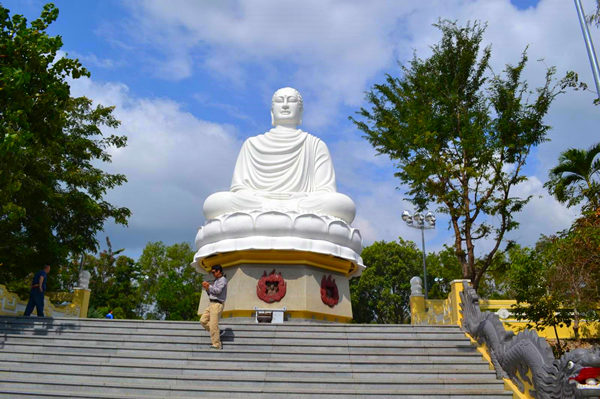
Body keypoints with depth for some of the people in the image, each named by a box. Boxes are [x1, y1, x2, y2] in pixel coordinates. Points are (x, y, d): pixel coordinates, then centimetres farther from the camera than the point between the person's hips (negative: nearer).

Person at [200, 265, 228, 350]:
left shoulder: (223, 280, -5)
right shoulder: (216, 281, 22)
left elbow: (218, 291, -20)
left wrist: (209, 286, -10)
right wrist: (207, 289, 6)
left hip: (217, 304, -9)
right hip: (211, 304, 9)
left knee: (213, 324, -10)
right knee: (203, 320, 5)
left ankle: (216, 345, -5)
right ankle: (216, 334, 15)